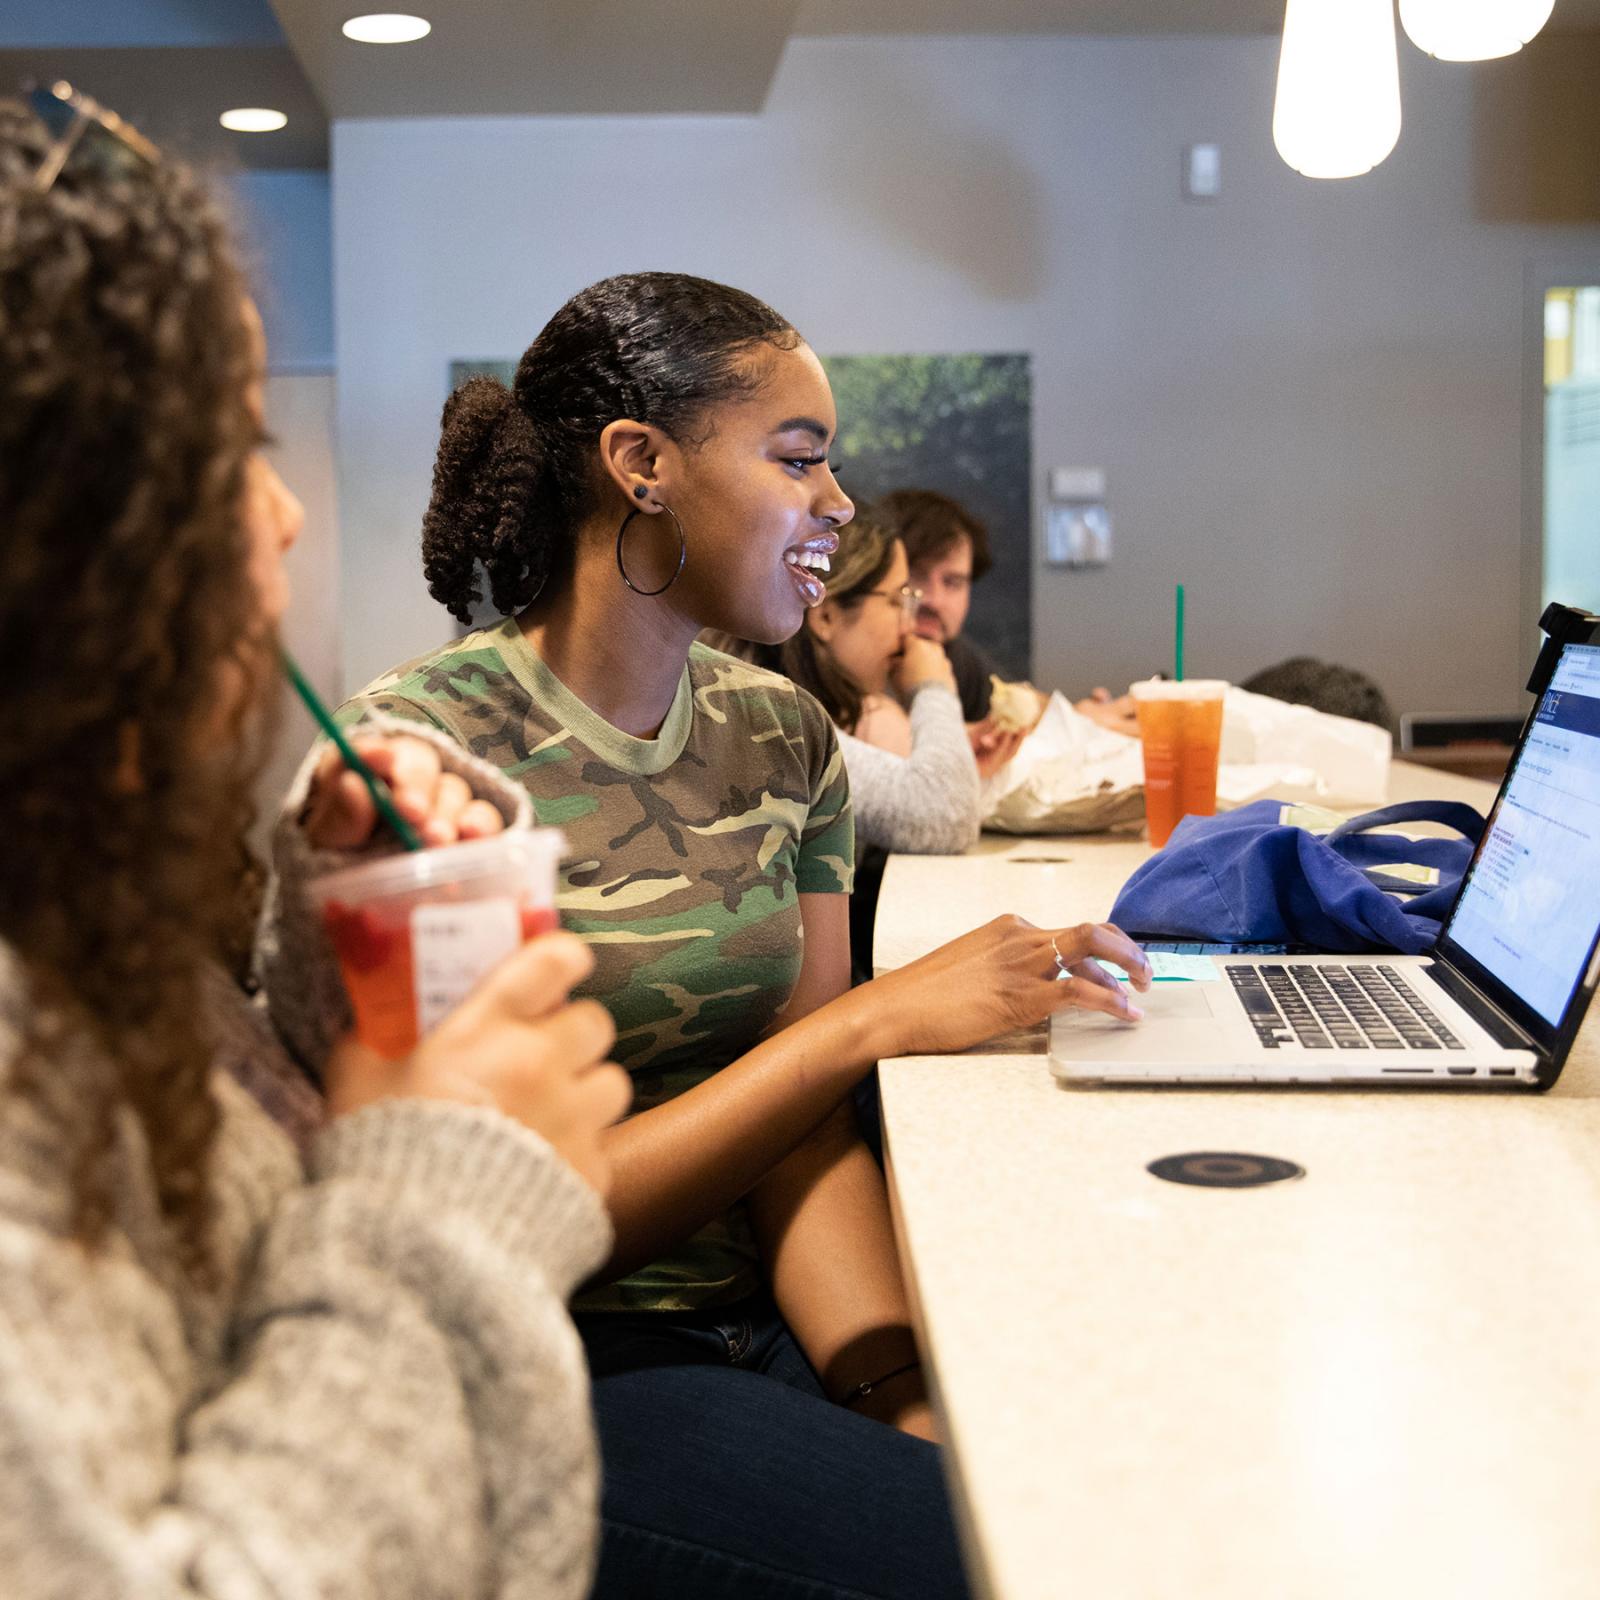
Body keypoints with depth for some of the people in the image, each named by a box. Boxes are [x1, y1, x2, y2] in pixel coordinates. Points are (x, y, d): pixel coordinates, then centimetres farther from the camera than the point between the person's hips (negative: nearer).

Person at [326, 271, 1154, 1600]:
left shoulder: (784, 738, 7)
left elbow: (802, 1132, 0)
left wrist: (908, 1392, -18)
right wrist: (879, 1018, -21)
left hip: (765, 1326, 6)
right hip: (543, 1378, -5)